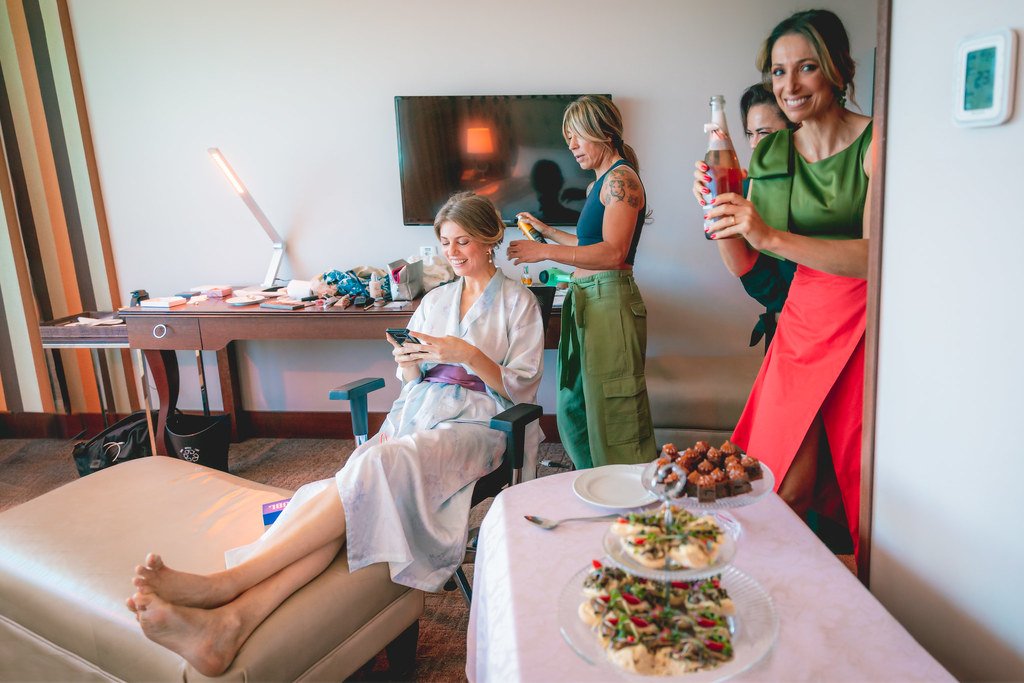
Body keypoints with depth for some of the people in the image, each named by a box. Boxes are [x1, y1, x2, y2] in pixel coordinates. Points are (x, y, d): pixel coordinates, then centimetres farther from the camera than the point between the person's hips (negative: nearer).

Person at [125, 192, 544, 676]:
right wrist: (408, 360, -3)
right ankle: (232, 619, -49)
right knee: (352, 493, -29)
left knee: (376, 466, -35)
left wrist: (469, 354, -15)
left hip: (473, 423, -4)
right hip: (416, 413, 4)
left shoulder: (517, 301, 7)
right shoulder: (436, 298, 23)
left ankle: (225, 582, -43)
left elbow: (522, 388, 0)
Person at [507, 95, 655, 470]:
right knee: (574, 407, 16)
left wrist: (544, 252, -22)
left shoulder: (620, 179, -10)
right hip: (586, 301, 10)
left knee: (611, 414, -3)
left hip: (610, 303, -10)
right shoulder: (600, 184, 20)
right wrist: (549, 231, 28)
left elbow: (613, 253, -22)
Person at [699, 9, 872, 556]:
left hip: (864, 323, -3)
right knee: (782, 490, 3)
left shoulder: (875, 144, -8)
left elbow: (877, 255, -20)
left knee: (866, 489, 4)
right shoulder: (768, 153, 6)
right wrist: (718, 213, -12)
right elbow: (742, 263, 7)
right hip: (802, 320, 4)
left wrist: (772, 235, -28)